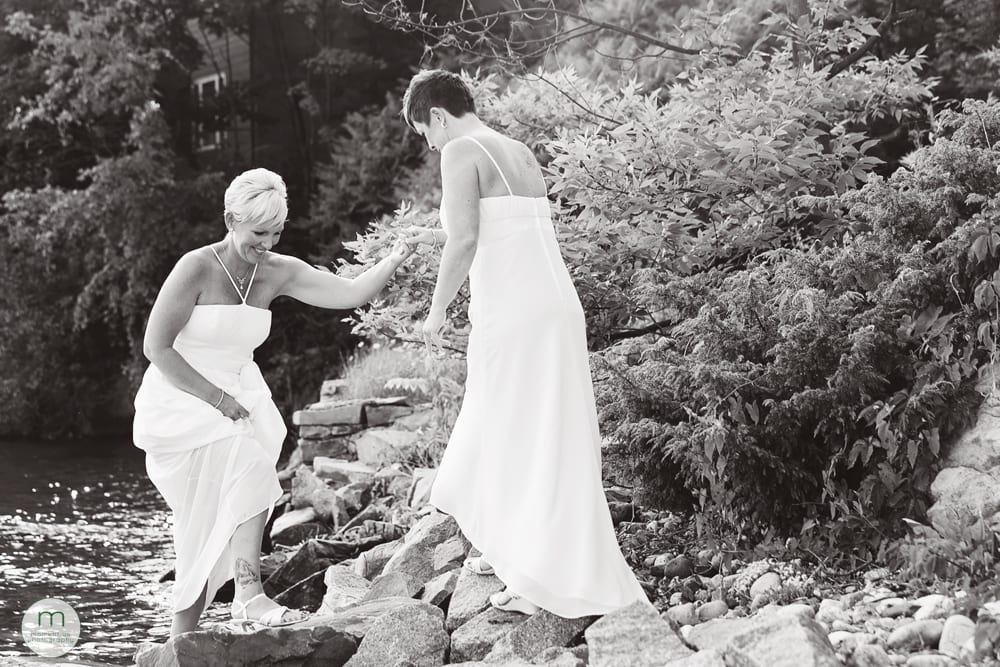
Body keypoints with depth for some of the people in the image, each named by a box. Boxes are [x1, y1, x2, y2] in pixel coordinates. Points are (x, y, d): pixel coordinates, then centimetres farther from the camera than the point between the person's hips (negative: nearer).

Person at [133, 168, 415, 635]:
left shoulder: (277, 273, 1)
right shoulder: (197, 268, -15)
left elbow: (350, 293, -6)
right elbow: (156, 347, -15)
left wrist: (393, 262, -24)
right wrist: (215, 397, -19)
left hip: (236, 399, 6)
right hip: (179, 402, -6)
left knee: (214, 530, -4)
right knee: (252, 466, -30)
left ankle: (181, 639, 1)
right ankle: (249, 593, -32)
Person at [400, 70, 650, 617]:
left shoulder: (461, 153, -6)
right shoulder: (522, 155, 19)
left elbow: (465, 242, -17)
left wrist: (436, 312, -7)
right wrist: (438, 237, 32)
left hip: (511, 313, -8)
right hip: (554, 304, 8)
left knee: (519, 434, 0)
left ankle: (548, 582, 2)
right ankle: (513, 550, 33)